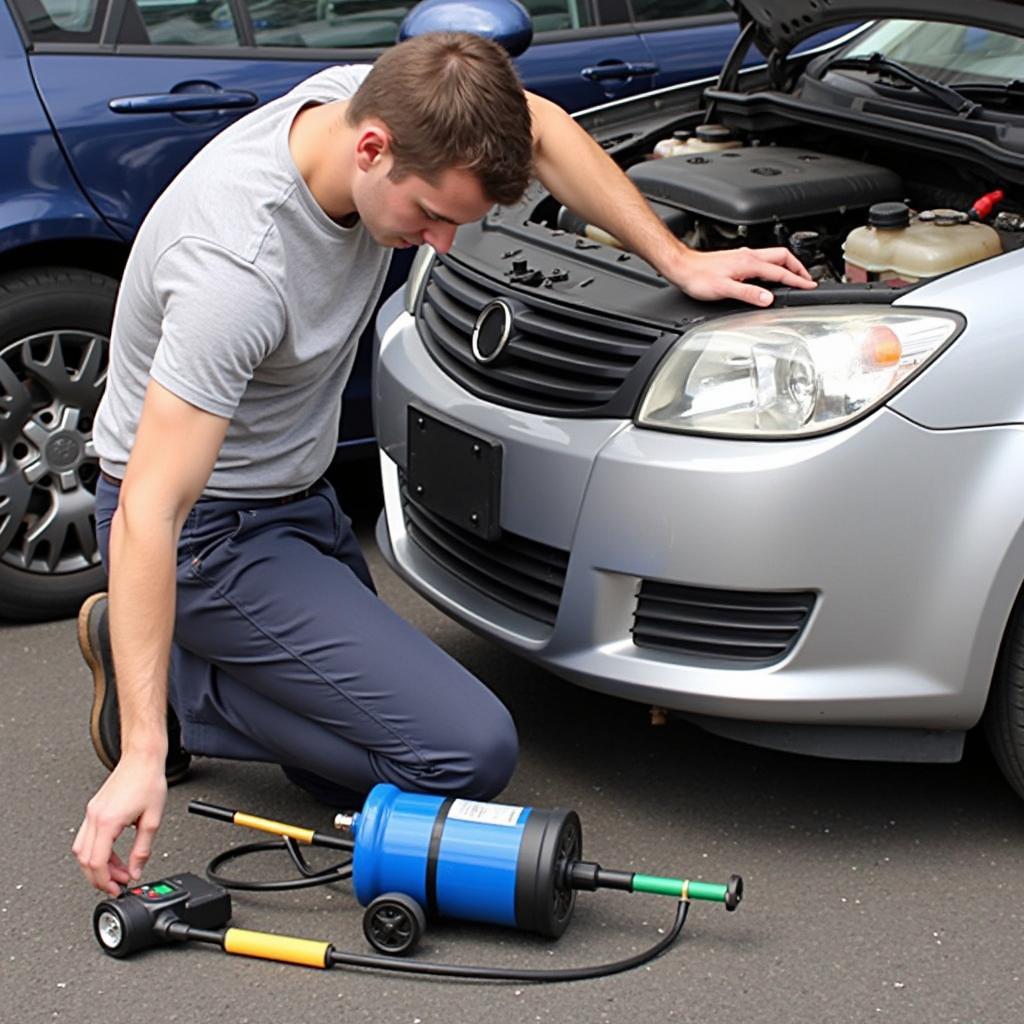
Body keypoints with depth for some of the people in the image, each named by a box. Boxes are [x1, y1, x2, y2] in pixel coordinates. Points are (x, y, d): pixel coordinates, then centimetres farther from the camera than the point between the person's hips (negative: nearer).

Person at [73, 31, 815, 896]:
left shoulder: (373, 103, -12)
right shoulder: (239, 267, -34)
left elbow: (540, 129, 7)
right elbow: (149, 511, -35)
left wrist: (679, 260, -1)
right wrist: (143, 756, -37)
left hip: (300, 496, 9)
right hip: (207, 531, -9)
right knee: (470, 756, -17)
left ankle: (151, 656, 18)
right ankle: (176, 688, -4)